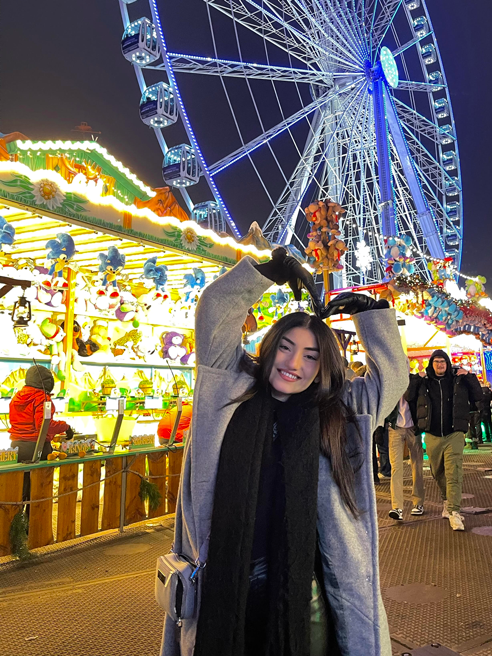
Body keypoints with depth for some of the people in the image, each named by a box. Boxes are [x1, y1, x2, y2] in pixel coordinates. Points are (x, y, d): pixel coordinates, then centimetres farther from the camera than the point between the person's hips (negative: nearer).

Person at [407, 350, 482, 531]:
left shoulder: (458, 380, 5)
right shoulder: (423, 382, 5)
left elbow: (478, 396, 6)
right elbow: (409, 398, -1)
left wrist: (469, 377, -6)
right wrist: (415, 379, -9)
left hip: (454, 434, -2)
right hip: (432, 436, 2)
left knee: (454, 473, -12)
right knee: (438, 473, 15)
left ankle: (454, 512, -13)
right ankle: (446, 500, 37)